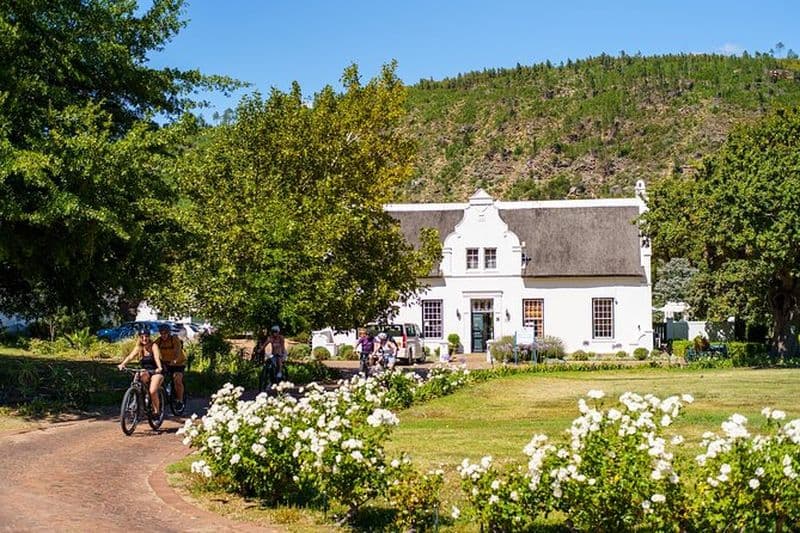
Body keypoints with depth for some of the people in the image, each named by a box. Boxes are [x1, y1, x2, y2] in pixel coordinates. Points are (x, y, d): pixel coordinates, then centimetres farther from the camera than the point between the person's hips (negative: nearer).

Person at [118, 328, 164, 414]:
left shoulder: (153, 346, -12)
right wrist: (122, 364, -36)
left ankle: (157, 411, -6)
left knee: (152, 391, -24)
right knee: (141, 376, -33)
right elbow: (130, 356, -16)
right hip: (145, 371, 4)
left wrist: (159, 368, -48)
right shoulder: (138, 348, 0)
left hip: (156, 372, -4)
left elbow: (157, 357, -29)